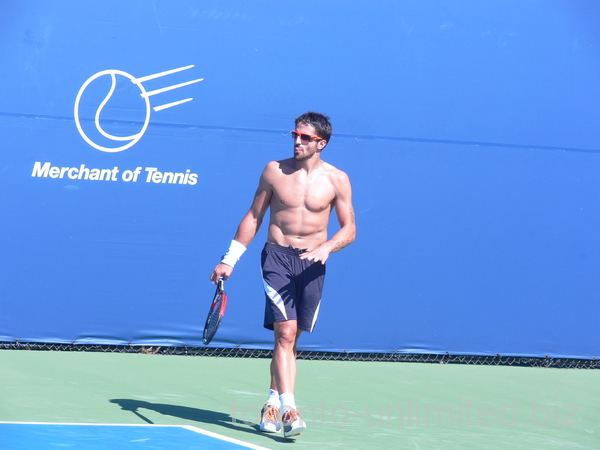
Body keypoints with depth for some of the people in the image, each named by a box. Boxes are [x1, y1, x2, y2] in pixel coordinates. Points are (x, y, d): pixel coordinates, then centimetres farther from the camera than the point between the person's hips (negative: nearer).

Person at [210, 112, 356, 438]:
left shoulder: (336, 180, 1)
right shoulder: (274, 171, 3)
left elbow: (349, 228, 3)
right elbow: (253, 217, 10)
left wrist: (327, 247, -18)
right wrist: (229, 260, 6)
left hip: (312, 263, 1)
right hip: (277, 256, -1)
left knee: (290, 338, 8)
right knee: (285, 332, -15)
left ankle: (272, 404, 22)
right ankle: (288, 410, -24)